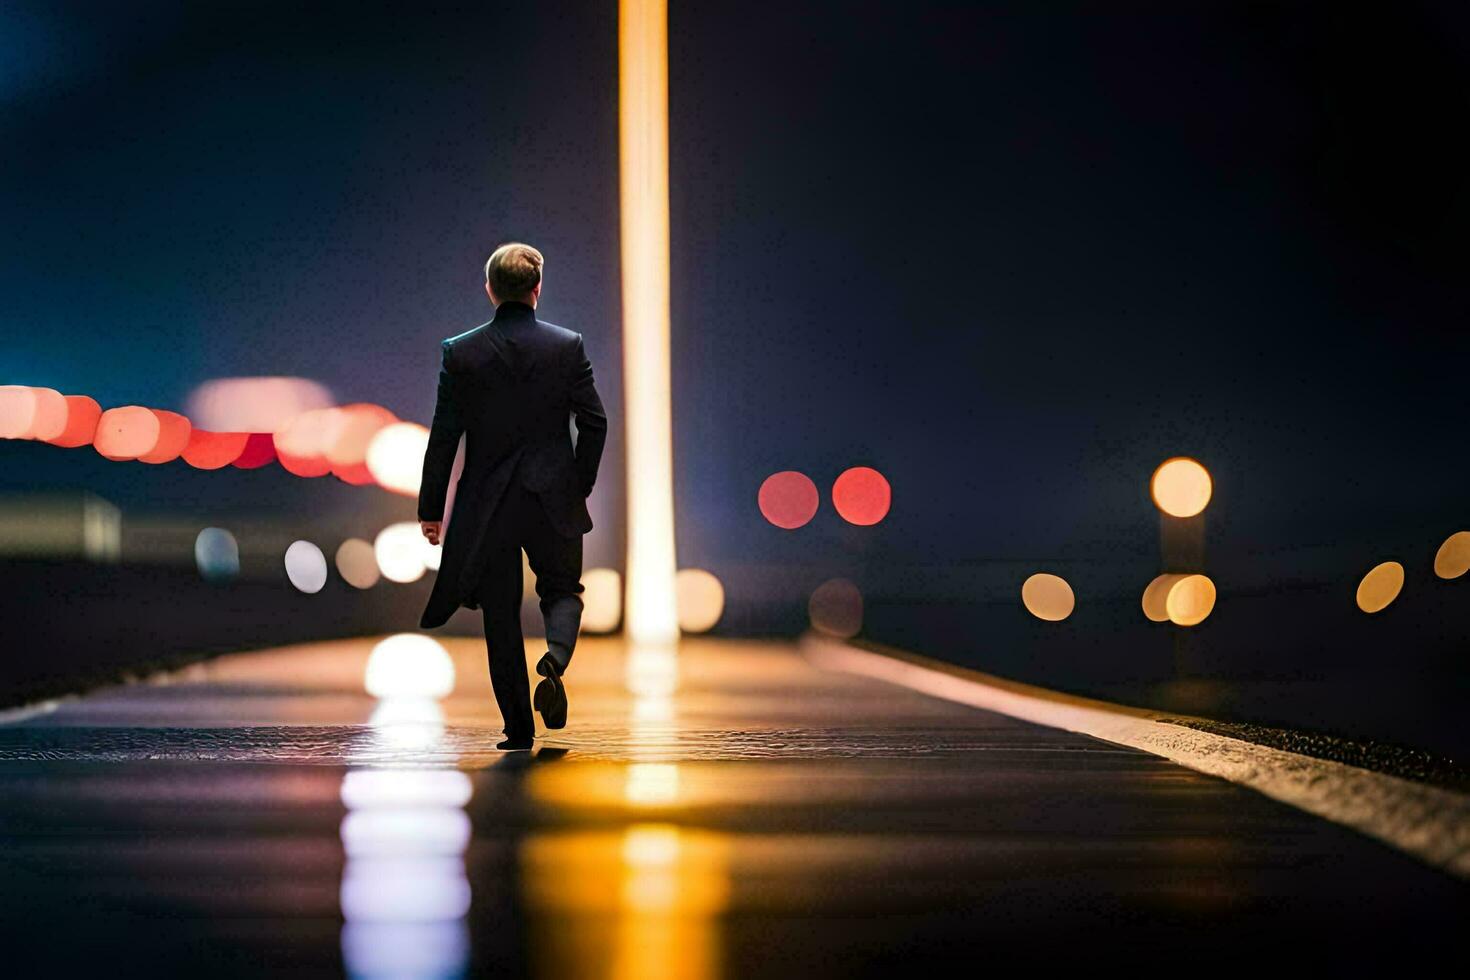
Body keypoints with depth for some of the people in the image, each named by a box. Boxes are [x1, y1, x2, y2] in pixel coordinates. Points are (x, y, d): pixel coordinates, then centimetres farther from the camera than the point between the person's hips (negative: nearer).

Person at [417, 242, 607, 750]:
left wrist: (431, 508, 3)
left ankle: (519, 727, 12)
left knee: (501, 615, 9)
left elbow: (444, 436, -5)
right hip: (554, 499, 0)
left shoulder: (460, 352, -6)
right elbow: (594, 423, -2)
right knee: (562, 590, 19)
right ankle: (556, 658, -14)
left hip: (486, 505, 0)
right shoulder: (568, 346, -4)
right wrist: (580, 485, 13)